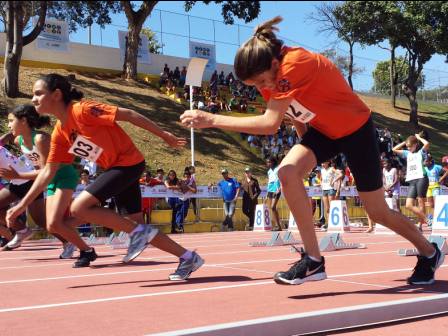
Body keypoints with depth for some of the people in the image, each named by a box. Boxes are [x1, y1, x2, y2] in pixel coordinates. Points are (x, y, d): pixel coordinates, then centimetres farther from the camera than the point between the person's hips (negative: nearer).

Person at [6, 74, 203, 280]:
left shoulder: (82, 110, -18)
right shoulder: (59, 134, 6)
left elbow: (128, 115, -16)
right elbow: (48, 172, 11)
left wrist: (165, 136, -13)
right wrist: (22, 204, 8)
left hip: (129, 163, -8)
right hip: (115, 169, 8)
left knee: (79, 207, -18)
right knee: (137, 228, 8)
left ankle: (139, 232, -8)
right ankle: (188, 258, 19)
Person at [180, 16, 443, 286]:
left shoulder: (295, 64, -36)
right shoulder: (269, 71, -10)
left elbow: (270, 124, -42)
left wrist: (211, 120, -40)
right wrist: (309, 155, 9)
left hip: (356, 129, -7)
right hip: (323, 130, 7)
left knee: (378, 212, 5)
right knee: (287, 172, -21)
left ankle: (430, 253, 33)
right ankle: (314, 261, -13)